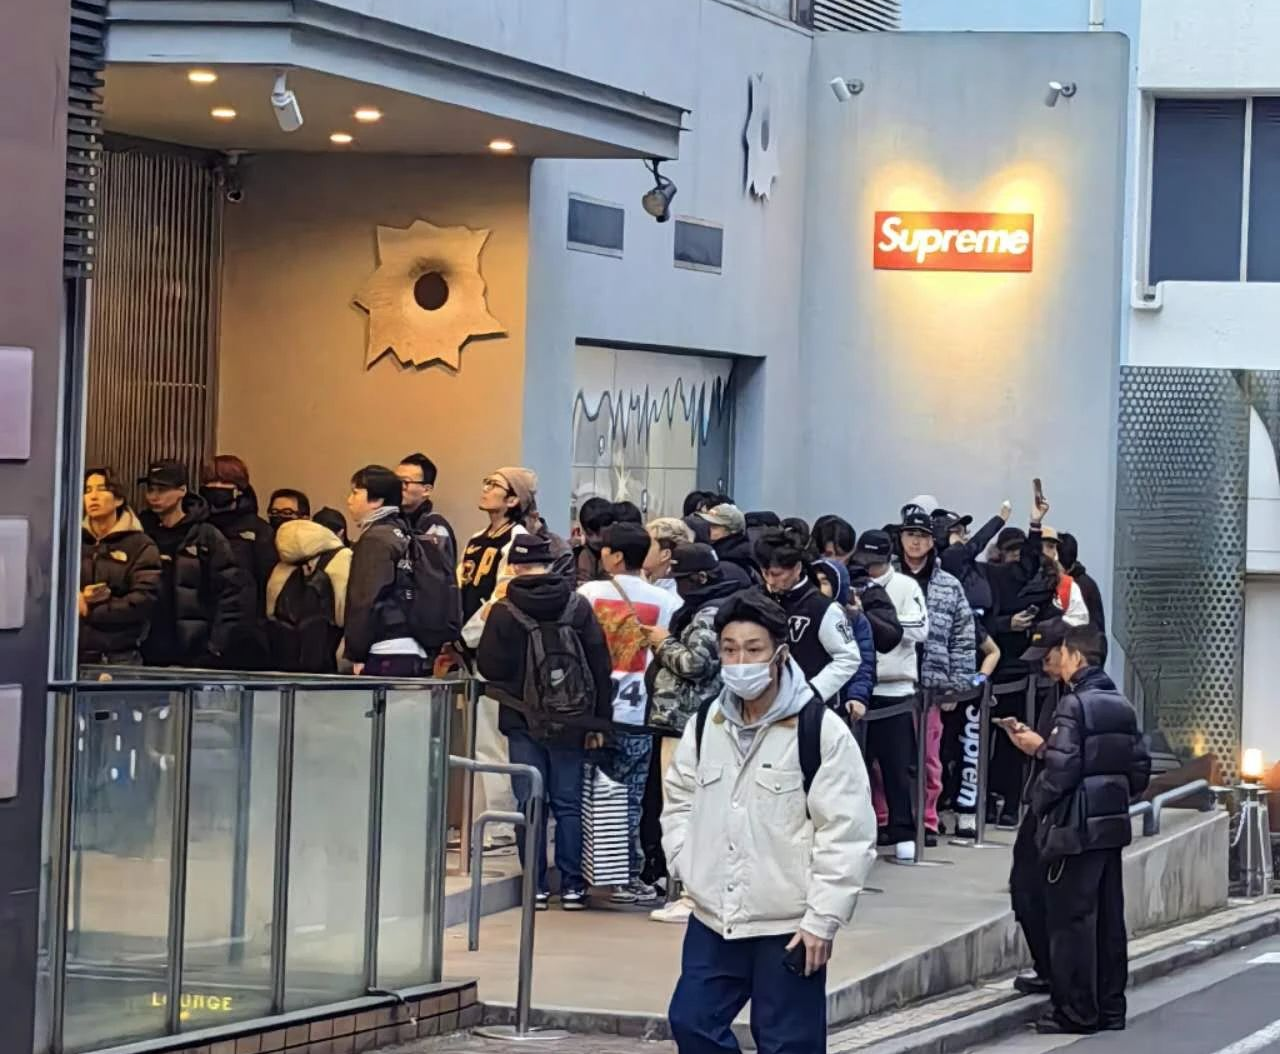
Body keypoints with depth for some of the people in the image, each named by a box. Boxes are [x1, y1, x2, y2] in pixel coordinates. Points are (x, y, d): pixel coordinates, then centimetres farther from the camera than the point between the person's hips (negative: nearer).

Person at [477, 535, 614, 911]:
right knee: (568, 803, 7)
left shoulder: (504, 612, -8)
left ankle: (536, 885, 2)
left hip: (523, 723, -2)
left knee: (530, 804, 3)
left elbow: (489, 667, -5)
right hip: (569, 723, 2)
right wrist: (598, 721, 2)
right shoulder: (579, 608, -1)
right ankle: (572, 885, 6)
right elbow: (600, 666, -2)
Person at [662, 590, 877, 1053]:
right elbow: (680, 798, 21)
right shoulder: (707, 724, 6)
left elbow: (847, 833, -14)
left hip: (788, 926, -6)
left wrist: (822, 919, -16)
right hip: (713, 918, 6)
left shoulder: (821, 730, -13)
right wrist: (688, 863, 6)